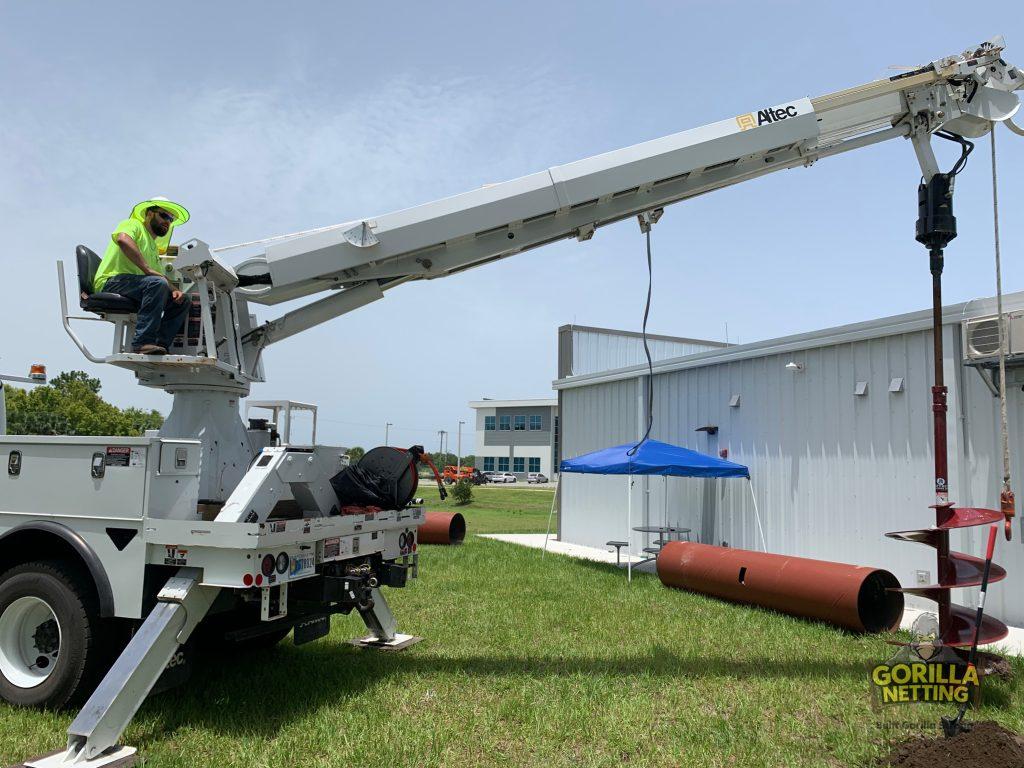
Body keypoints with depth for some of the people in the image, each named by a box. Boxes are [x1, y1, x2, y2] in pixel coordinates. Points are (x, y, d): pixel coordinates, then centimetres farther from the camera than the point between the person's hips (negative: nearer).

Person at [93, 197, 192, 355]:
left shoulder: (154, 248, 31)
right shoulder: (133, 224, 7)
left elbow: (163, 277, 23)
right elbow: (123, 239, -19)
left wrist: (173, 290, -1)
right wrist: (147, 269, -25)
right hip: (111, 282, -8)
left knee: (181, 303, -4)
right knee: (157, 283, -33)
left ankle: (159, 345, -19)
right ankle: (143, 343, -39)